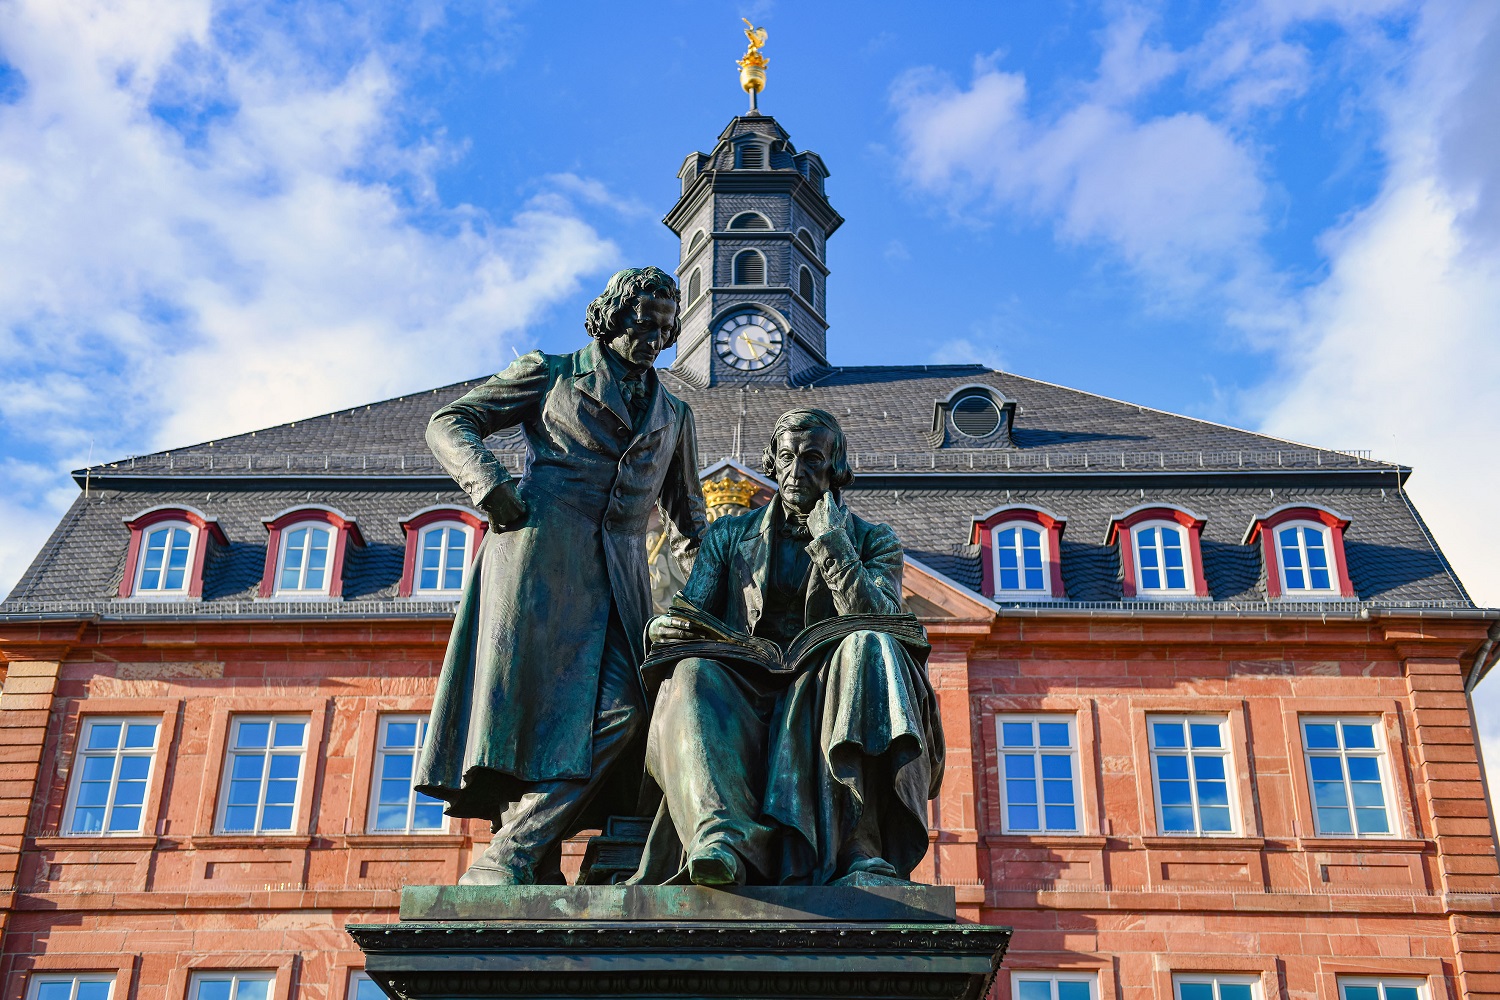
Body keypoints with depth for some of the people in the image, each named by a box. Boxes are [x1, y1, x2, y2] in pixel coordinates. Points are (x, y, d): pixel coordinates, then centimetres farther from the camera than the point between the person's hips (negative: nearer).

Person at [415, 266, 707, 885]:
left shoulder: (673, 414, 28)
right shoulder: (552, 374, 16)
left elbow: (687, 515, 33)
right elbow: (448, 423, 13)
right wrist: (488, 483, -8)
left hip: (618, 572, 4)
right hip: (541, 545, -3)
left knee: (619, 708, -16)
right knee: (533, 692, -16)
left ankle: (509, 859, -21)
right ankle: (534, 863, -17)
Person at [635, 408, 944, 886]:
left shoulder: (873, 541, 15)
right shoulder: (729, 535, 20)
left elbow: (881, 621, -4)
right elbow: (690, 619, 11)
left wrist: (831, 542, -7)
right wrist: (664, 629, -13)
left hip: (826, 700, -1)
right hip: (740, 698, 1)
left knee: (870, 647, -33)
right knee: (693, 674, -31)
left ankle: (863, 851, -42)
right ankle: (722, 837, -56)